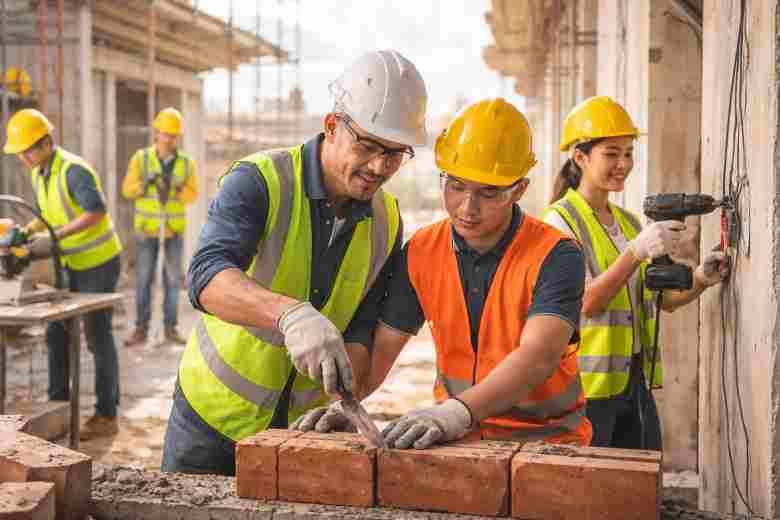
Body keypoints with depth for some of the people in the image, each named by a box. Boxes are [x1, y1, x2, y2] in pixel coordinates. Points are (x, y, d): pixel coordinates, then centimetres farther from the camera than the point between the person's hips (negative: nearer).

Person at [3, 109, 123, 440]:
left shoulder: (73, 170, -24)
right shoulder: (39, 174, 5)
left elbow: (96, 212, -37)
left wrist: (54, 237, -35)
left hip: (100, 263, -9)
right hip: (73, 265, 9)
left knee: (98, 337, -3)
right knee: (57, 333, 8)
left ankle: (107, 416, 7)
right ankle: (58, 406, 19)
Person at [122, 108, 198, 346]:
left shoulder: (186, 163, -4)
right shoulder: (141, 158, -7)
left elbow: (192, 195, -5)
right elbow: (128, 190, -8)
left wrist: (175, 188, -26)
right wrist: (145, 183, -29)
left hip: (174, 229, 1)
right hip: (147, 227, -1)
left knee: (172, 278, 2)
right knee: (143, 279, 0)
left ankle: (170, 328, 10)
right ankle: (141, 329, 7)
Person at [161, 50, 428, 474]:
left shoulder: (387, 222, -2)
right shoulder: (259, 181, -19)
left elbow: (362, 328, -4)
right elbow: (206, 277, -35)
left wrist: (342, 399, -23)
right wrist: (290, 313, -53)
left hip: (302, 424, 4)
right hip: (213, 414, -3)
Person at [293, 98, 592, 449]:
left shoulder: (556, 256, -15)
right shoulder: (421, 252, 1)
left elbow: (539, 356, -28)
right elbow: (382, 345, 4)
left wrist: (458, 411, -42)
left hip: (546, 437, -3)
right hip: (458, 435, 4)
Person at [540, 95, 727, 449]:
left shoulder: (630, 222, 13)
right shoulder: (559, 221, -10)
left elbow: (665, 298, 11)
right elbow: (586, 302, -20)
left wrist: (701, 278, -9)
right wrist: (637, 251, -30)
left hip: (635, 380, 7)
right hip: (586, 385, -7)